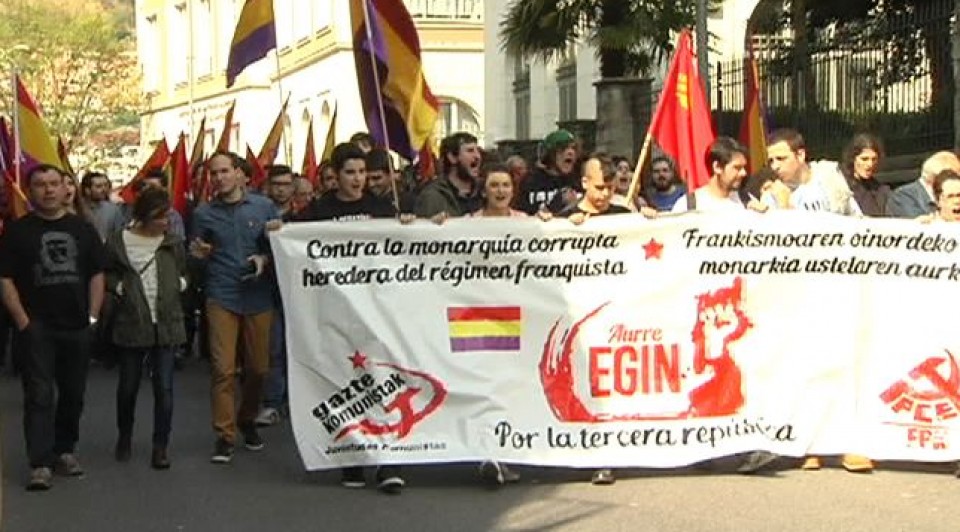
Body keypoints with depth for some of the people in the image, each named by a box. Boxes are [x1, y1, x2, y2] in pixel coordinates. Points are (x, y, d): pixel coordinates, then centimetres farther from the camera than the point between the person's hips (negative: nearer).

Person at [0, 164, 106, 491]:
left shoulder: (83, 229, 8)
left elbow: (96, 276, 10)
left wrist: (92, 316, 1)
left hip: (76, 327, 3)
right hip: (36, 327, -3)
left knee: (73, 393, 11)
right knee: (39, 395, -7)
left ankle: (65, 450, 26)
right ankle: (41, 464, -9)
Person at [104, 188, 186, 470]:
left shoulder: (173, 242, 5)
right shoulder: (118, 242, -2)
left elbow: (185, 272, 18)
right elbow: (106, 274, 6)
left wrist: (180, 284, -1)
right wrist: (119, 287, -10)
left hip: (167, 323, 1)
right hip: (132, 323, -1)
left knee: (164, 386, -2)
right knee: (128, 386, 10)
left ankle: (160, 446, 7)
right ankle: (124, 438, 31)